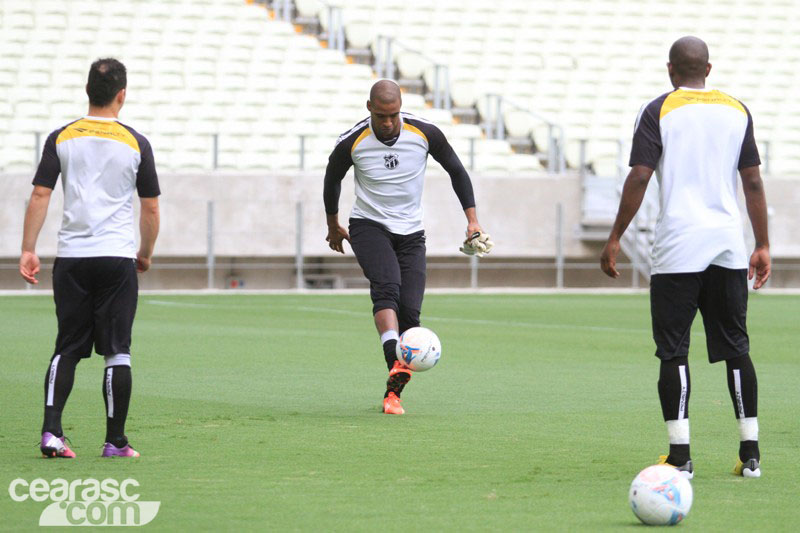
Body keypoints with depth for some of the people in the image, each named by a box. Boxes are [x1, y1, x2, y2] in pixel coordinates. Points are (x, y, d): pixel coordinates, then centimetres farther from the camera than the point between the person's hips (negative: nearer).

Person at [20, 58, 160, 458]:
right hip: (118, 259, -2)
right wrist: (146, 254, 18)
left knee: (67, 349, 9)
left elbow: (40, 195, -2)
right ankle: (115, 441, 2)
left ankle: (51, 429, -6)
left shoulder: (61, 138, 3)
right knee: (117, 351, 2)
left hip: (71, 258, 2)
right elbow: (151, 207, 4)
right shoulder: (136, 144, 0)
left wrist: (28, 250, 0)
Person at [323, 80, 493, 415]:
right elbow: (332, 180, 9)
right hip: (368, 227, -2)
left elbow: (456, 171, 6)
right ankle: (396, 365, -50)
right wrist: (333, 228, 21)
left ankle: (393, 392, 4)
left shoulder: (425, 133, -9)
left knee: (410, 310, -10)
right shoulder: (351, 143, -12)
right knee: (387, 286, -31)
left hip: (411, 233, 2)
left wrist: (472, 220, 2)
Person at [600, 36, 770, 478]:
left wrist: (615, 238, -2)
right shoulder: (737, 111, 10)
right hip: (729, 246, 4)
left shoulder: (659, 111, -2)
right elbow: (753, 183, 9)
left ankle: (680, 456, -6)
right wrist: (763, 247, 14)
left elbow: (639, 178, -8)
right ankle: (750, 453, 9)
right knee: (736, 348, 9)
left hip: (677, 250, -4)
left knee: (673, 351, -1)